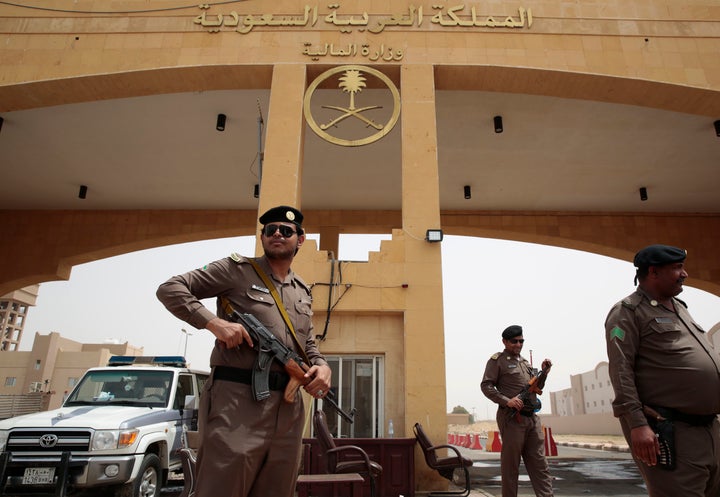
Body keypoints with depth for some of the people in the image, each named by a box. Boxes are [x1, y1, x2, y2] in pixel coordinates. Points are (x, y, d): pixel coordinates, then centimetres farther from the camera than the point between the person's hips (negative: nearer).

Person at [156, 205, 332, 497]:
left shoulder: (303, 292, 19)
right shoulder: (237, 270, 2)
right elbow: (169, 289, -1)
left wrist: (321, 365, 2)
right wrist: (213, 322, -15)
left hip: (289, 411, 6)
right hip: (237, 402, -6)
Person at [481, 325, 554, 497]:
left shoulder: (525, 362, 20)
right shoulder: (497, 360, -1)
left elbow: (537, 388, 26)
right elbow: (486, 386, -8)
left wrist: (544, 372, 9)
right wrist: (507, 401, -19)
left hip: (532, 417, 6)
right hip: (512, 417, -6)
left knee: (539, 463, 5)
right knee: (510, 464, 1)